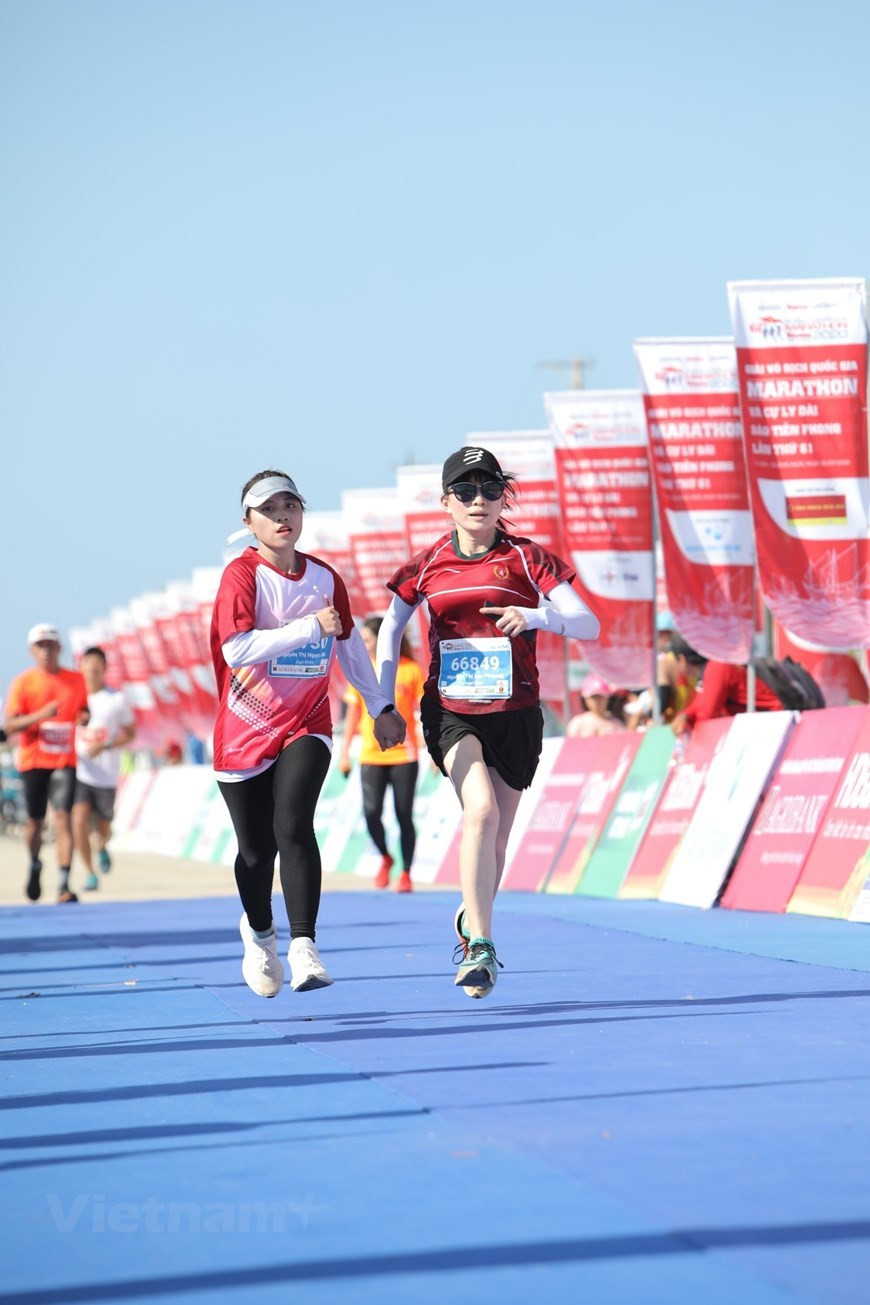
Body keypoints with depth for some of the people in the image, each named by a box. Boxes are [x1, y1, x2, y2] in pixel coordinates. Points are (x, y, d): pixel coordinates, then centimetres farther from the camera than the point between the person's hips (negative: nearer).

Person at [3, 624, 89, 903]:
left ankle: (64, 885, -17)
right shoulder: (23, 682, -1)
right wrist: (41, 715, -21)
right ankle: (34, 865, 38)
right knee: (35, 821, 7)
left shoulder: (76, 680, 6)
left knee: (62, 817, -13)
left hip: (64, 761, 0)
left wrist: (84, 718, -6)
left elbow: (85, 710, 19)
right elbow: (9, 725, -6)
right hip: (33, 761, 0)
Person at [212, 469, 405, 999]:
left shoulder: (325, 577, 4)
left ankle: (304, 947, -21)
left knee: (293, 828, -21)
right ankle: (260, 933, 37)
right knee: (256, 849, 8)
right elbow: (236, 648, -25)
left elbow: (350, 644, 18)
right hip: (245, 731, -2)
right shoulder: (242, 574, -11)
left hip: (307, 726, 2)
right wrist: (311, 626, -25)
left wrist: (381, 707, 20)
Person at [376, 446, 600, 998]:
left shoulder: (526, 558, -4)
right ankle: (481, 946, -20)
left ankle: (471, 919, 40)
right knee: (482, 810, -25)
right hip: (450, 712, -1)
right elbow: (392, 626, 18)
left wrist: (535, 616, -28)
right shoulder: (428, 565, 2)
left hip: (514, 716, 1)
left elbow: (589, 625, -9)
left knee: (496, 838, 10)